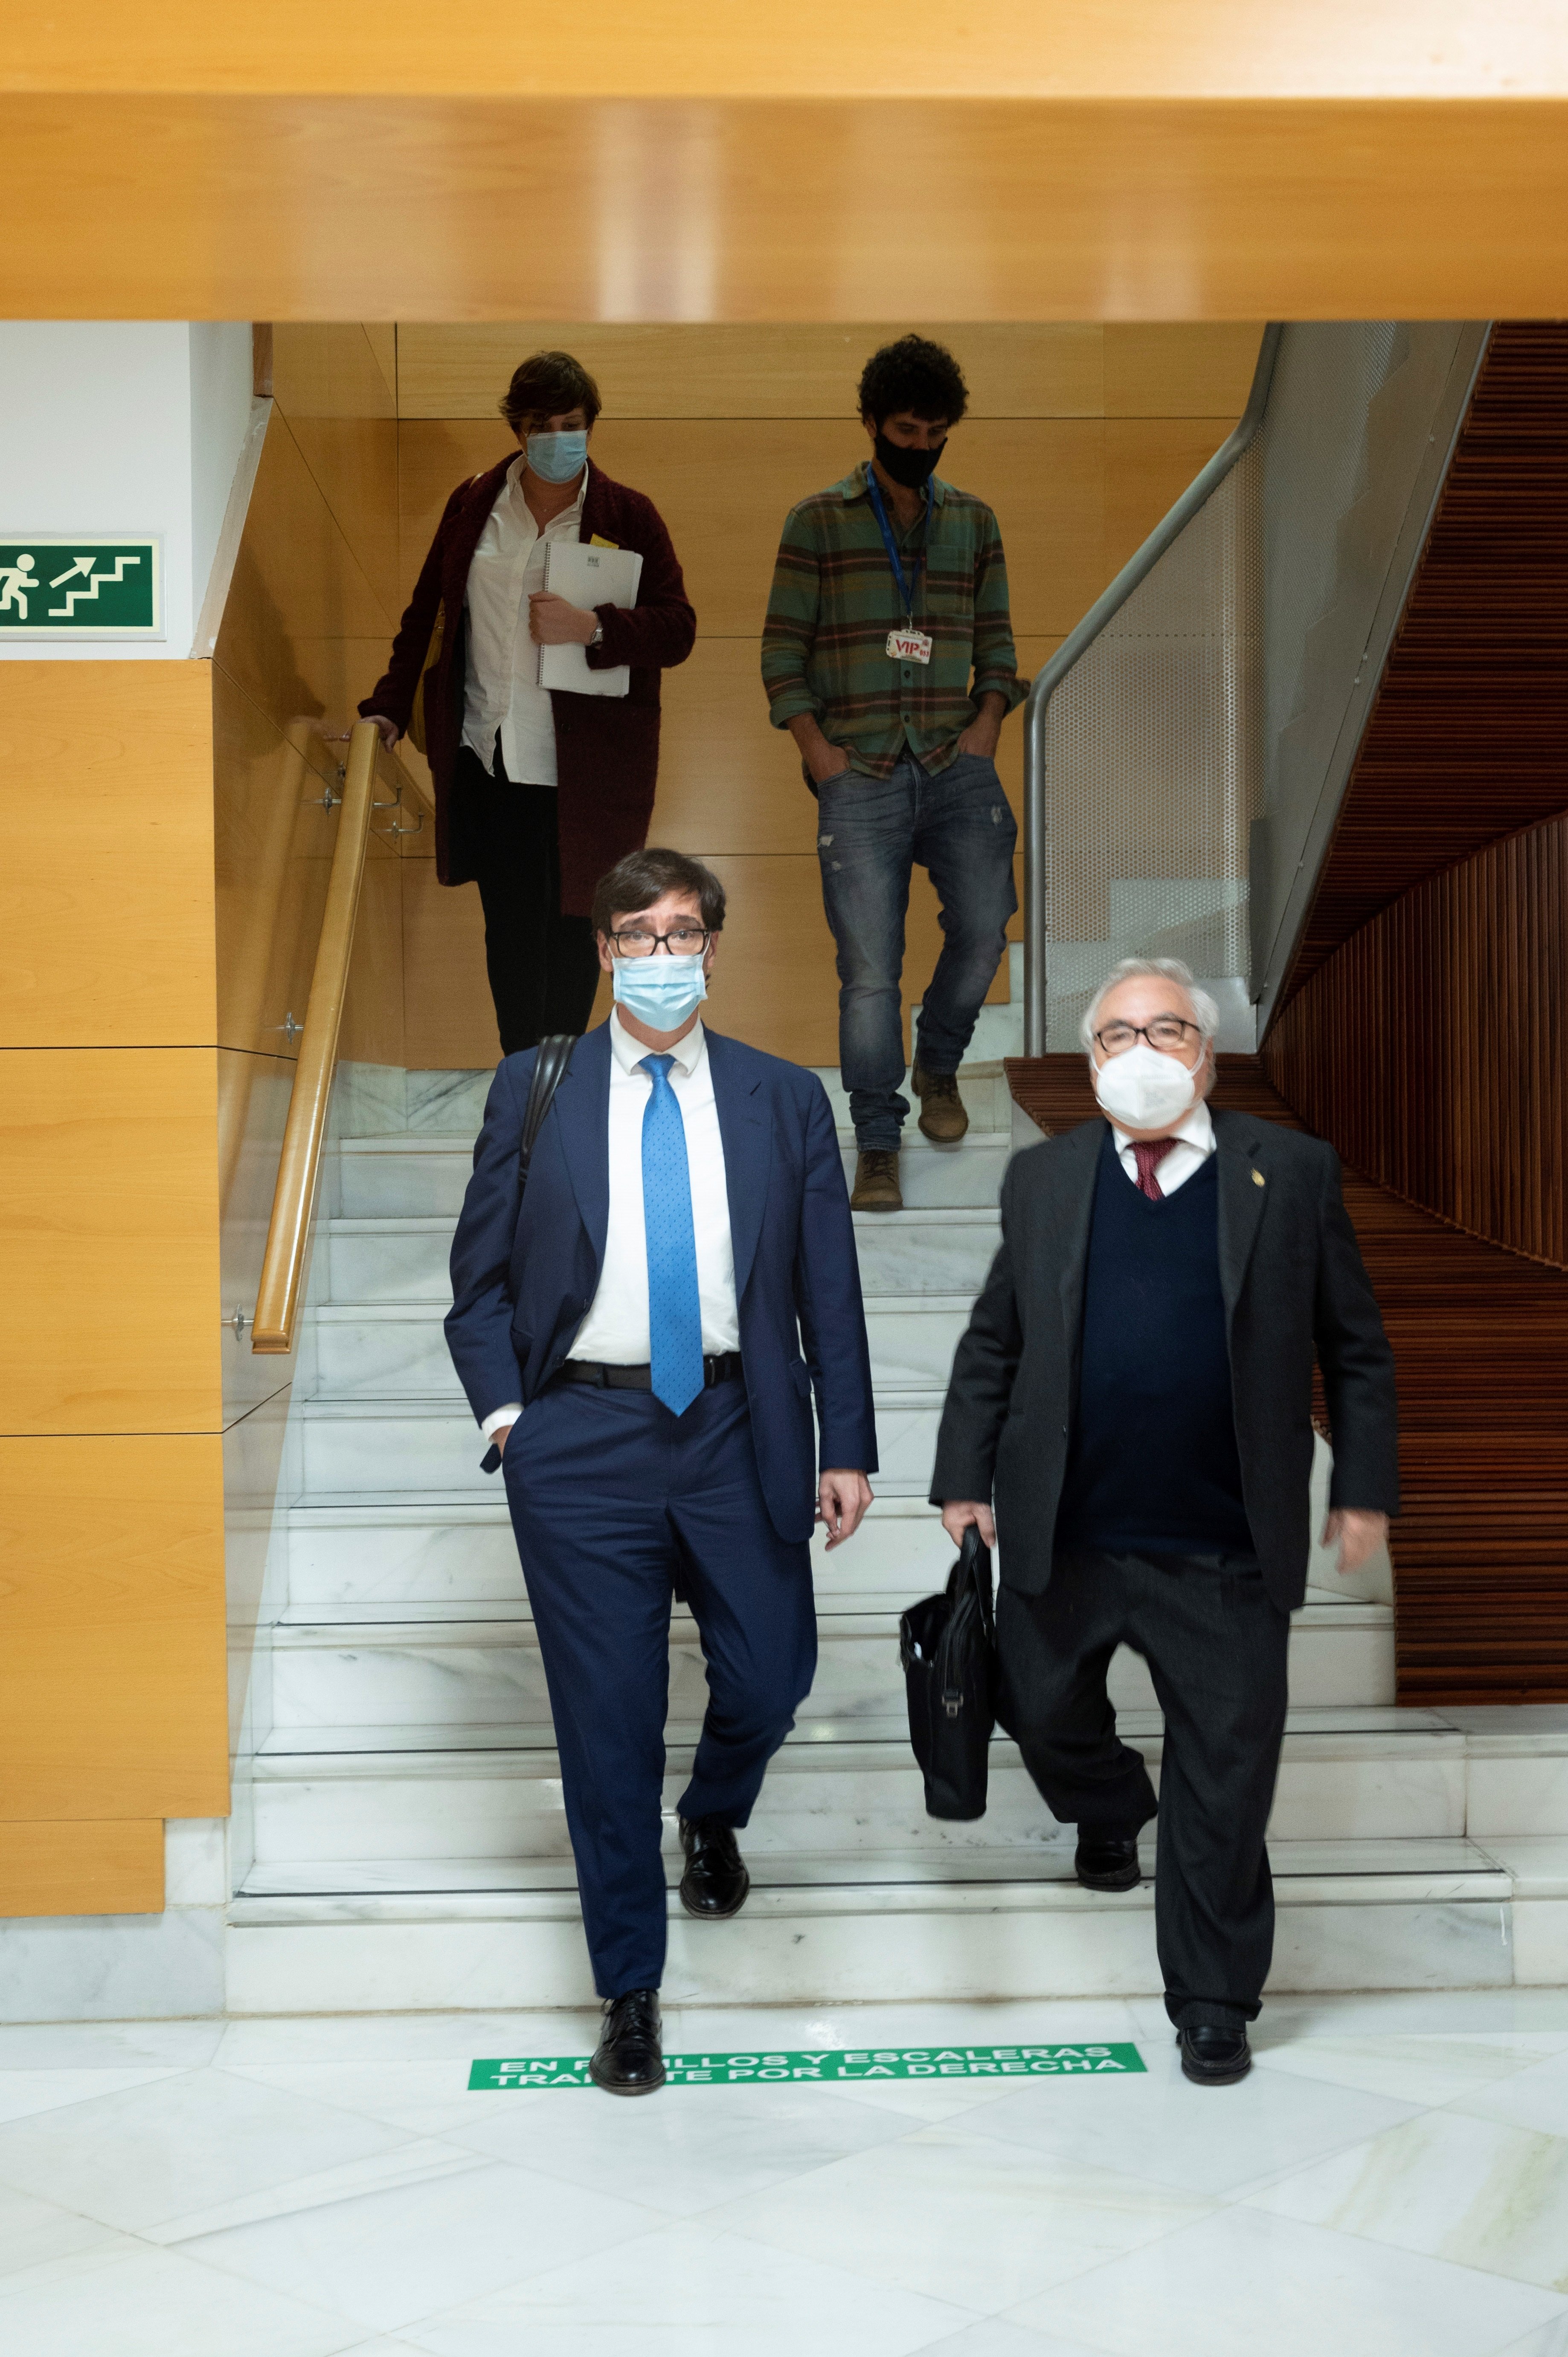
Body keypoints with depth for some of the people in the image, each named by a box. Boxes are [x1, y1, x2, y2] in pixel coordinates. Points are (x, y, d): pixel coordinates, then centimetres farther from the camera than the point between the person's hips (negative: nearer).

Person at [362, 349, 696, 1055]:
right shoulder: (473, 505, 7)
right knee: (509, 927, 7)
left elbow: (677, 629, -5)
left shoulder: (627, 515, -2)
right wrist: (389, 705, 10)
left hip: (580, 769, -2)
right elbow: (426, 612, 15)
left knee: (570, 923, 6)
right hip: (486, 759, 2)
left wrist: (593, 628, -20)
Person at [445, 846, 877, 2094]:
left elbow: (829, 1288, 5)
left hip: (736, 1429, 1)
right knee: (608, 1717, 3)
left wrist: (847, 1446, 1)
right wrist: (504, 1407, -6)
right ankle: (631, 1994, 20)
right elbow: (480, 1275, 7)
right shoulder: (534, 1090, 3)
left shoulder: (785, 1099, 5)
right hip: (582, 1434, -1)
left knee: (771, 1674, 7)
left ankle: (713, 1821, 45)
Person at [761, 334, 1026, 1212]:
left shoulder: (974, 521, 14)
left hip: (957, 766, 3)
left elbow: (997, 640, 17)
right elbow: (782, 652, 3)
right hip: (860, 773, -2)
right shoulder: (819, 521, 4)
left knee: (986, 924, -12)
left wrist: (987, 723, 1)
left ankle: (939, 1066, 17)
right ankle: (878, 1144, 4)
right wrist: (819, 751, -7)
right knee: (870, 965, -6)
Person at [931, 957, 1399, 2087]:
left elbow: (1357, 1349, 3)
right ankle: (1111, 1813, 53)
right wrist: (965, 1476, 5)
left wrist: (1364, 1489, -1)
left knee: (1226, 1777, 6)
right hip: (1063, 1533, 2)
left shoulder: (1294, 1173, -1)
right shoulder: (1043, 1178, 5)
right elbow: (993, 1345, 9)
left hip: (1226, 1550, -2)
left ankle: (1214, 2002, 24)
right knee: (1043, 1711, 18)